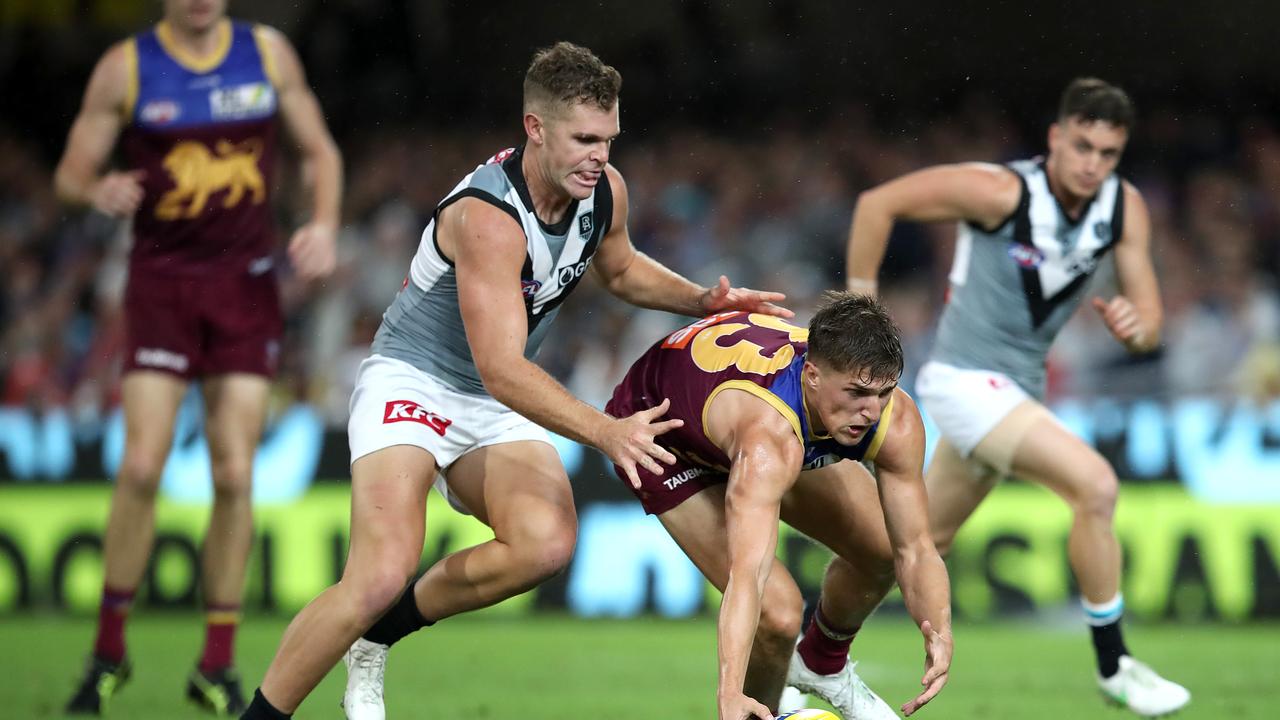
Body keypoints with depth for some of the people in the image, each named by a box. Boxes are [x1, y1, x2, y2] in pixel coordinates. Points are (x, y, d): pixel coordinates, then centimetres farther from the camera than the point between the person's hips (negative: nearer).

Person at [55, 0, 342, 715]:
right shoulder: (125, 67, -3)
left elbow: (321, 151, 12)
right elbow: (72, 172, 1)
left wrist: (324, 225, -6)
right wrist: (100, 190, -22)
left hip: (248, 280, 1)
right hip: (162, 277, -1)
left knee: (234, 475, -5)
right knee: (141, 467, -11)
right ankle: (110, 650, 6)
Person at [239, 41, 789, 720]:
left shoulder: (605, 190, -4)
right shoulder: (488, 217, -29)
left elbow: (621, 269, 21)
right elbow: (502, 369, -34)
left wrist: (702, 299, 3)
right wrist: (606, 432, -42)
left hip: (497, 411, 7)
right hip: (411, 385, -7)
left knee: (548, 542, -23)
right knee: (381, 577, -26)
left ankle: (376, 635, -2)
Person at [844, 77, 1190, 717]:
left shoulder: (1125, 208, -3)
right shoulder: (1003, 192, -20)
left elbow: (1149, 324, 0)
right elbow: (877, 203, -13)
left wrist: (1136, 325, -25)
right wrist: (860, 304, -10)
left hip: (1017, 389, 8)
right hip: (966, 379, -7)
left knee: (923, 546, 17)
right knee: (1095, 485, -21)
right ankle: (1113, 666, -10)